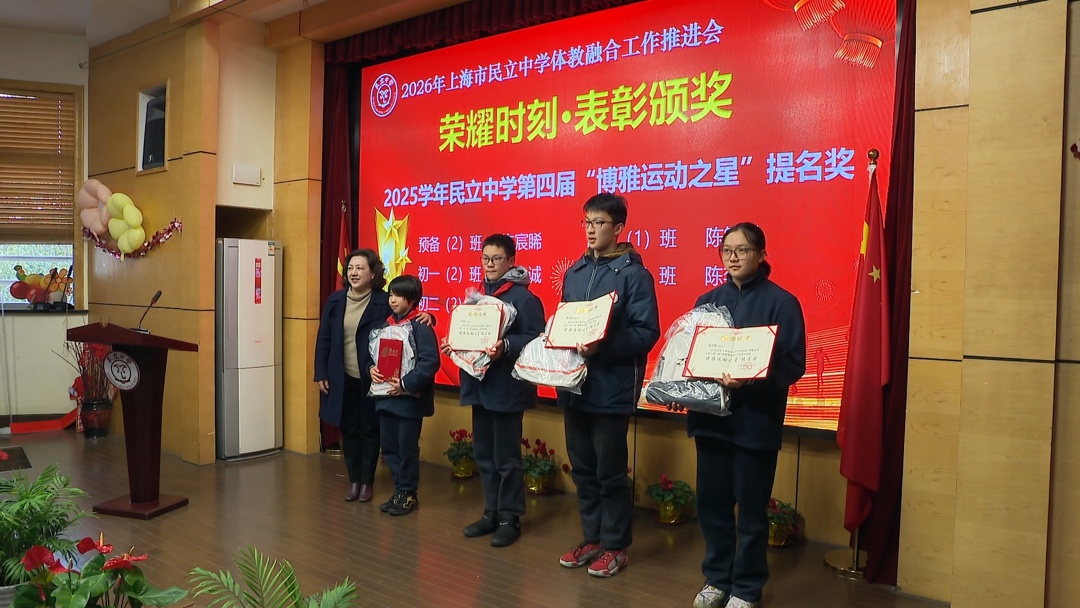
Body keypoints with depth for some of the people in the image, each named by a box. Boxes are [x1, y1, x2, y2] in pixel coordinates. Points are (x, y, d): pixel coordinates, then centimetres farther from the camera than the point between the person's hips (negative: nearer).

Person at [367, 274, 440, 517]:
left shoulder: (420, 326, -12)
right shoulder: (386, 324, 11)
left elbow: (430, 361, -19)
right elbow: (372, 352, 17)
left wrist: (406, 384, -24)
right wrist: (371, 367, -5)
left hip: (409, 398, -7)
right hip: (385, 395, 7)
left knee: (407, 449, 3)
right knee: (389, 447, 13)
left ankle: (408, 494, 18)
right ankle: (399, 491, 28)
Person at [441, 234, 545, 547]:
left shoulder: (524, 298, -9)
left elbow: (535, 339, -17)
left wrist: (505, 347, -30)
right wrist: (453, 344, 2)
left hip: (507, 388, -8)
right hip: (479, 385, 8)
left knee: (506, 458, 1)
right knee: (484, 455, 14)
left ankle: (510, 518, 14)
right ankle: (492, 513, 27)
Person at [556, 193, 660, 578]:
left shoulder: (633, 274, -9)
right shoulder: (574, 272, 12)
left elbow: (647, 332, -15)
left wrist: (603, 347, -27)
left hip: (612, 387, -6)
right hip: (574, 384, 7)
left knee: (610, 471, 4)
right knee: (582, 468, 15)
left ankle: (615, 546, 21)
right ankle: (592, 538, 30)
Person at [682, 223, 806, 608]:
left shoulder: (781, 302, -5)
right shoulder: (708, 300, 11)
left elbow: (793, 364, -12)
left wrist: (749, 380, -26)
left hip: (755, 421, -5)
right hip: (710, 416, 5)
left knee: (751, 509, 6)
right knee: (711, 503, 12)